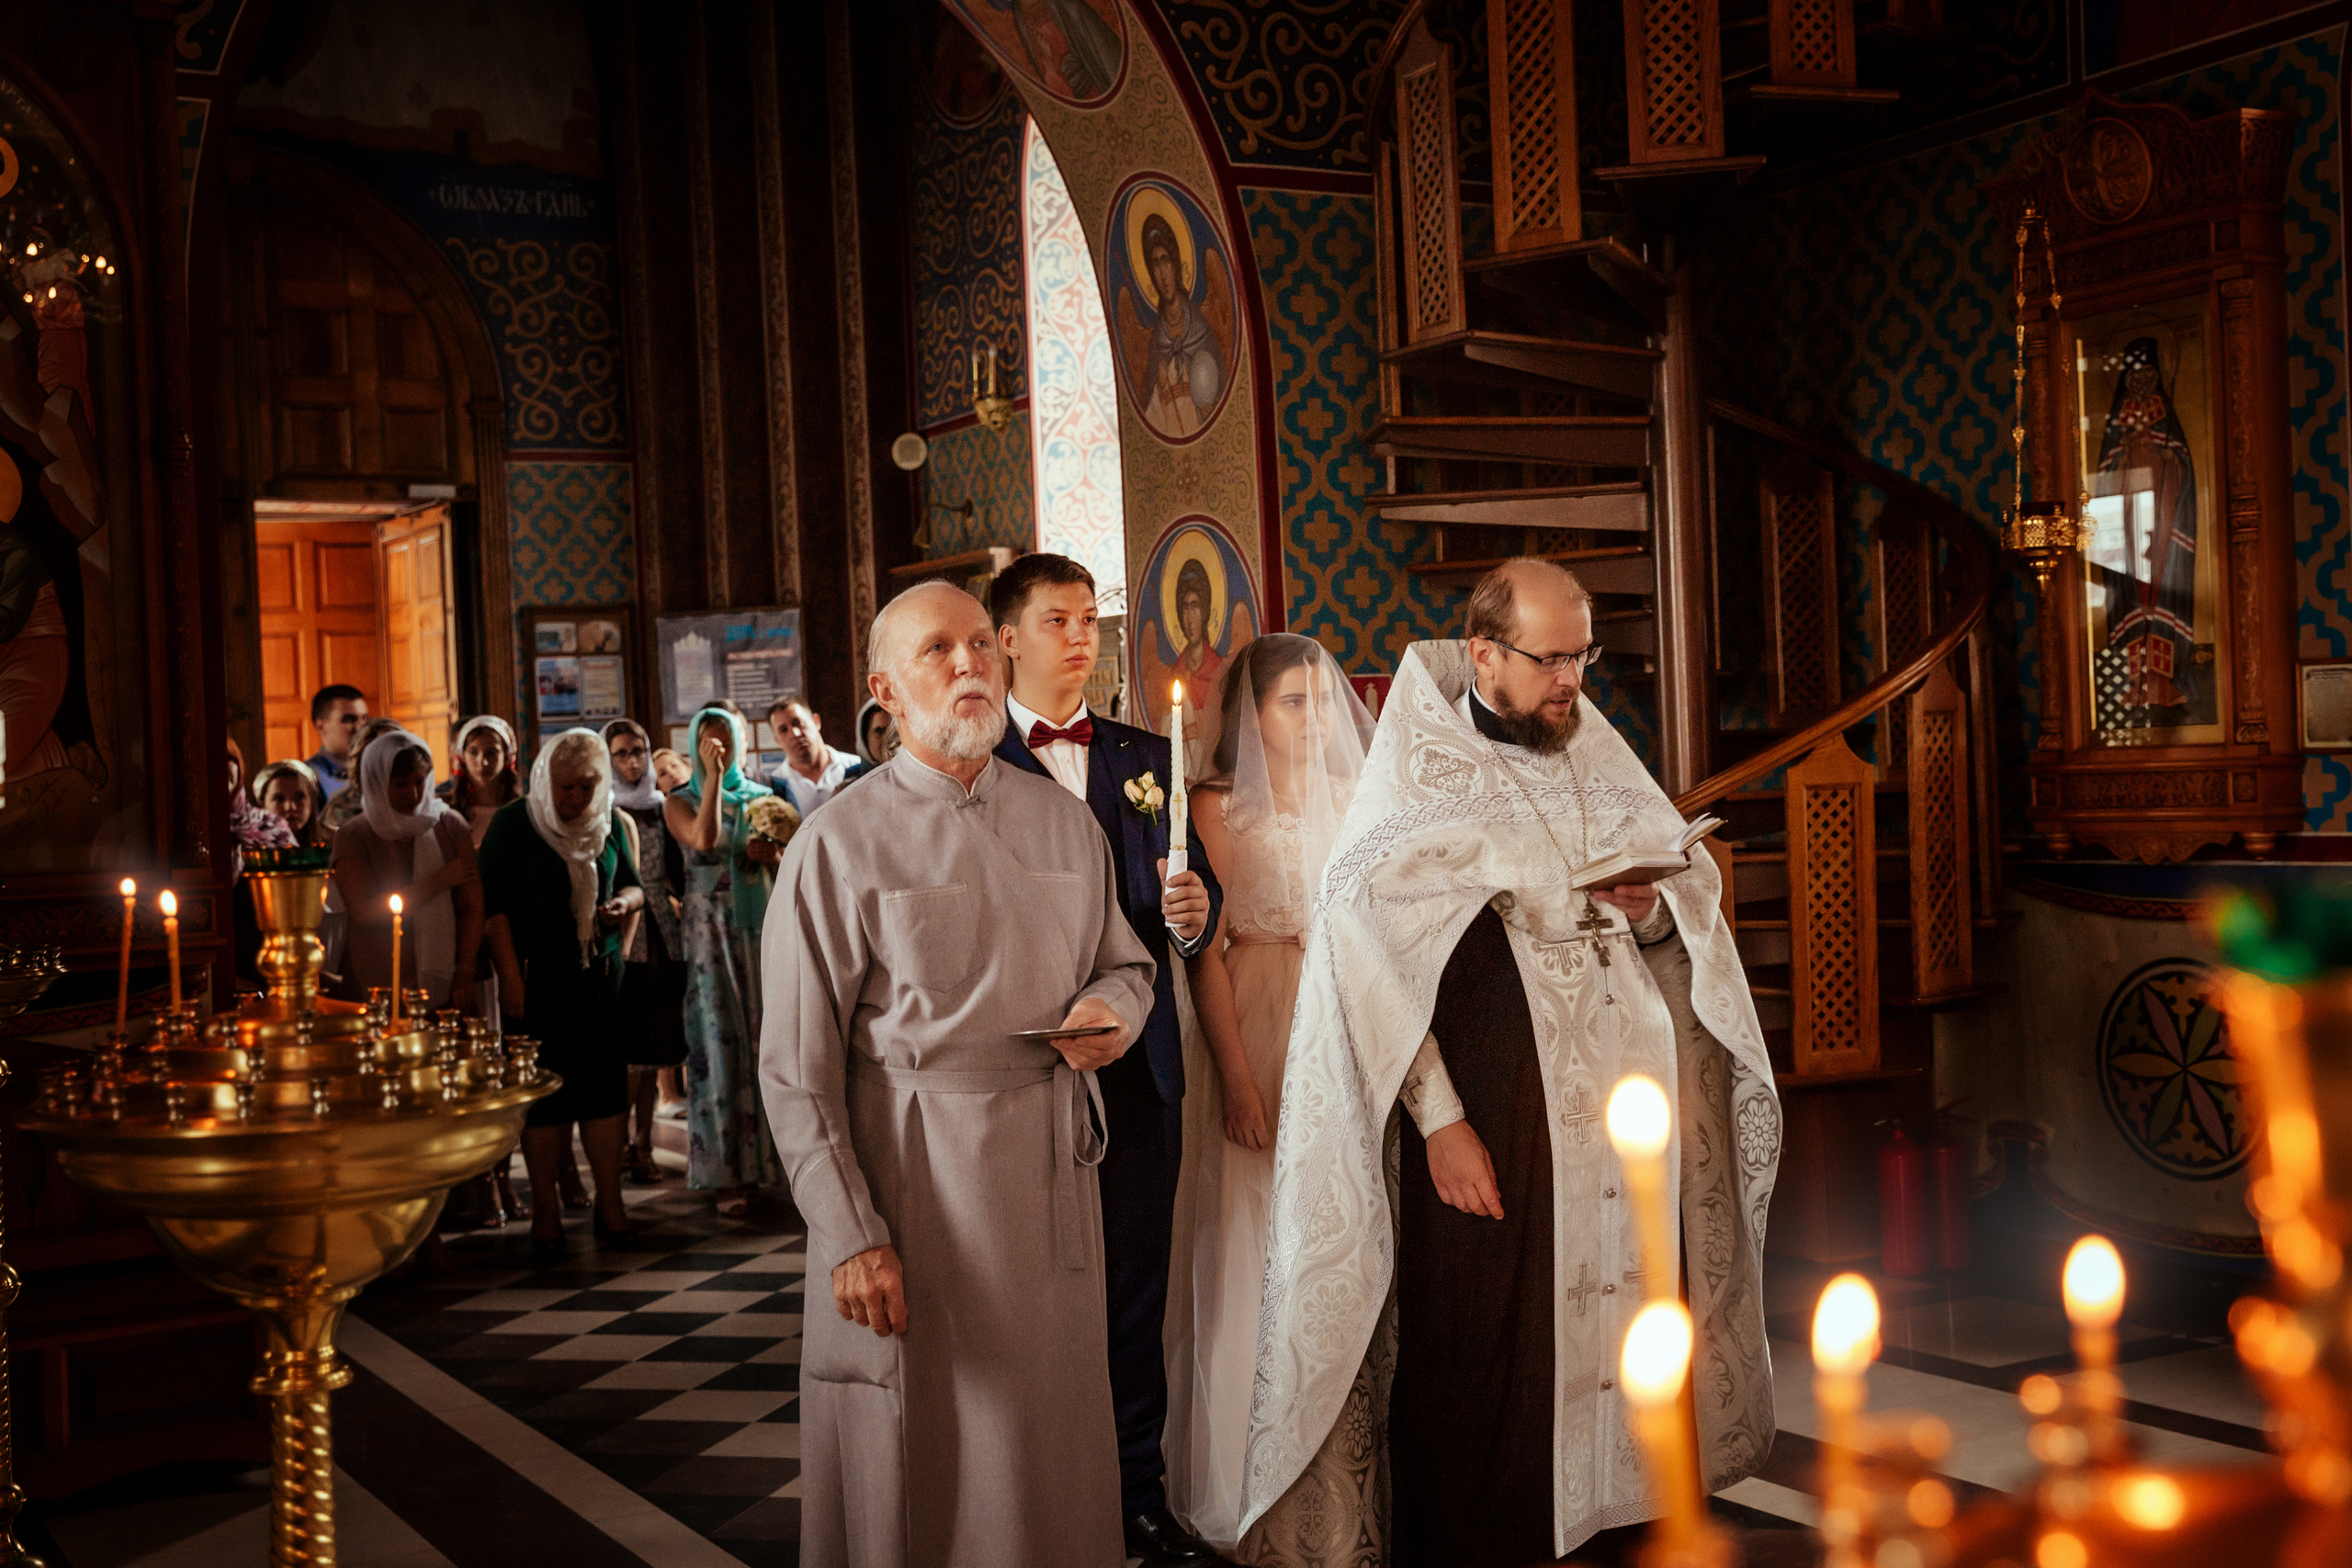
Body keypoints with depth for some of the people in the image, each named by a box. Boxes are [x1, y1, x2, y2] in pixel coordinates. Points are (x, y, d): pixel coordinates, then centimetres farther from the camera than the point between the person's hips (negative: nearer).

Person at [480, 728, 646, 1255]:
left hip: (601, 972, 4)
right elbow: (495, 904, -7)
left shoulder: (607, 823, 9)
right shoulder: (513, 822, -4)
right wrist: (511, 978, -13)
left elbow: (632, 884, 20)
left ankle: (609, 1202, 11)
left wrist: (626, 902, -4)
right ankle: (545, 1209, 9)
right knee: (542, 1089, 0)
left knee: (606, 1082, 3)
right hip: (539, 975, -4)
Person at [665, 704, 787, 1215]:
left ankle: (780, 1154, 11)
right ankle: (729, 1173, -4)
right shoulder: (679, 801, 5)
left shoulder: (763, 798, 14)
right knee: (720, 1044, -6)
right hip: (712, 936, -3)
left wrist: (771, 853, -6)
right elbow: (704, 839, -16)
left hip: (764, 930, 3)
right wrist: (713, 777, -14)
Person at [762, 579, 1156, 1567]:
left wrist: (1111, 1009, -3)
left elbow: (1123, 963, 22)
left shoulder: (1063, 821, 10)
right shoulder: (838, 845, -6)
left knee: (1052, 1452, 12)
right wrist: (849, 1235, -14)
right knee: (917, 1463, 4)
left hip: (1048, 1176, 4)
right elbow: (796, 1066, -8)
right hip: (911, 1186, -4)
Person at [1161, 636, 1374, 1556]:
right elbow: (1204, 949, -8)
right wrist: (1238, 1079, -15)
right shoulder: (1219, 806, -3)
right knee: (1260, 1251, 0)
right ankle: (1259, 1493, 9)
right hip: (1259, 1039, -4)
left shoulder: (1358, 802, 10)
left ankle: (1353, 1473, 15)